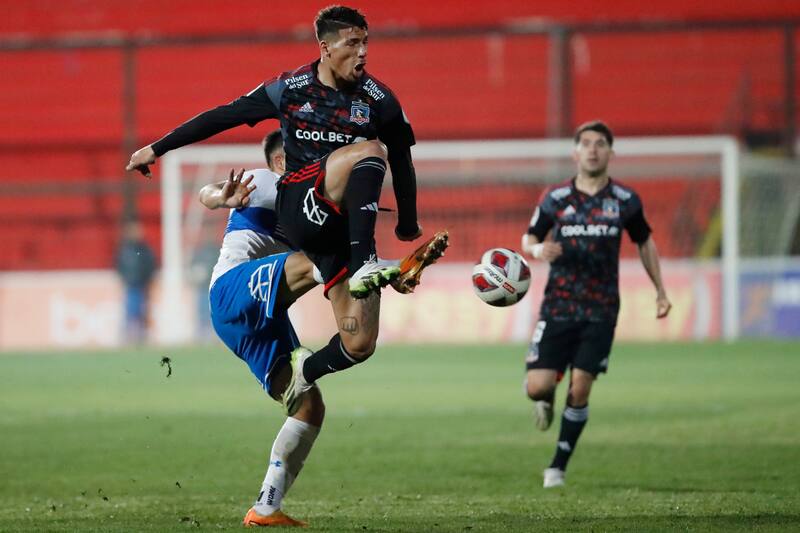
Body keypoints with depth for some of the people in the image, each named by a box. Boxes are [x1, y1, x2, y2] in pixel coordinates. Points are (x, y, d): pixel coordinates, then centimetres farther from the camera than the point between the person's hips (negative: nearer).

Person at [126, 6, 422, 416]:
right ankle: (363, 265, -40)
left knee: (359, 344, -8)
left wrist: (408, 224, 24)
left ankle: (306, 373, 26)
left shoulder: (379, 100, 3)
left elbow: (402, 161, 17)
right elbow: (222, 118, 9)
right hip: (298, 207, -3)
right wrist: (157, 148, 13)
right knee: (370, 150, -31)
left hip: (344, 221, 3)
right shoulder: (290, 89, 1)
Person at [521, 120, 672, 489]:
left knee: (580, 389, -7)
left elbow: (645, 242, 16)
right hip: (558, 306, 0)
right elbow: (528, 239, 10)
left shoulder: (625, 201, 1)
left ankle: (558, 466, 9)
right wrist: (537, 250, -15)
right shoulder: (555, 199, -1)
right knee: (538, 386, -10)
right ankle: (545, 401, 30)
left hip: (601, 311, 0)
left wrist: (660, 291, 14)